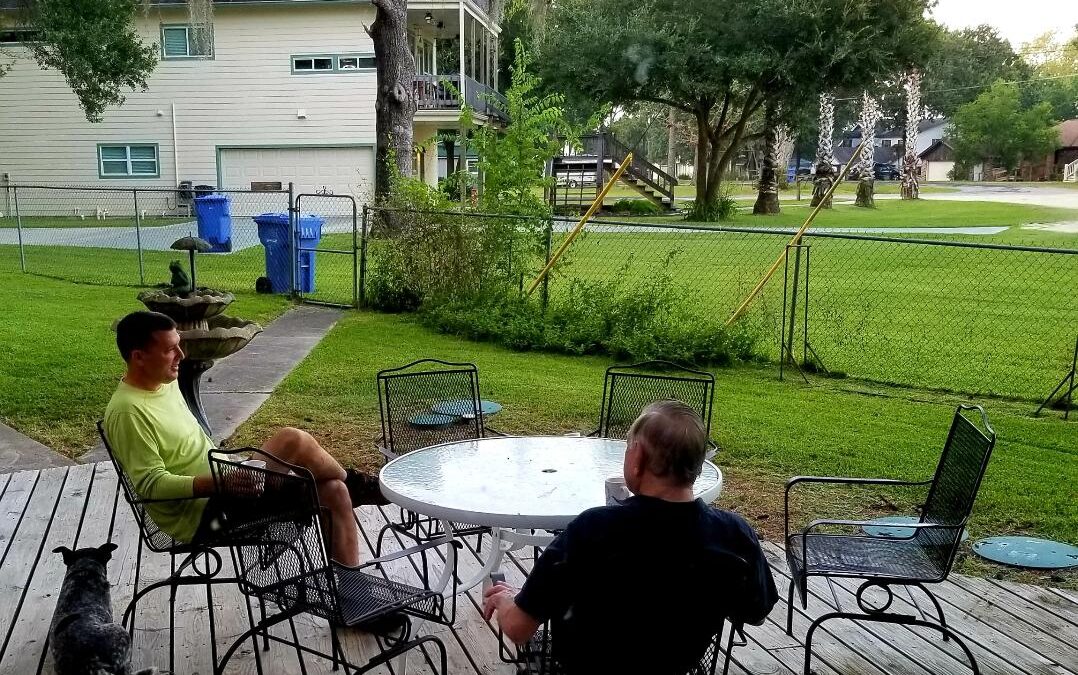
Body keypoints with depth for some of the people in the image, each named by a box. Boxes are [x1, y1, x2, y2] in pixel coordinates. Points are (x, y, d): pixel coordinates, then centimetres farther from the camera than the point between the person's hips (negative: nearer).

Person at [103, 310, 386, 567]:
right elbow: (151, 484, -23)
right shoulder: (128, 412, -17)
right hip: (202, 519, -9)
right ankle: (356, 484, 4)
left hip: (220, 493, 9)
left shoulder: (166, 383, 11)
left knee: (334, 492, -5)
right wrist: (220, 482, -31)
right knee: (293, 440, -23)